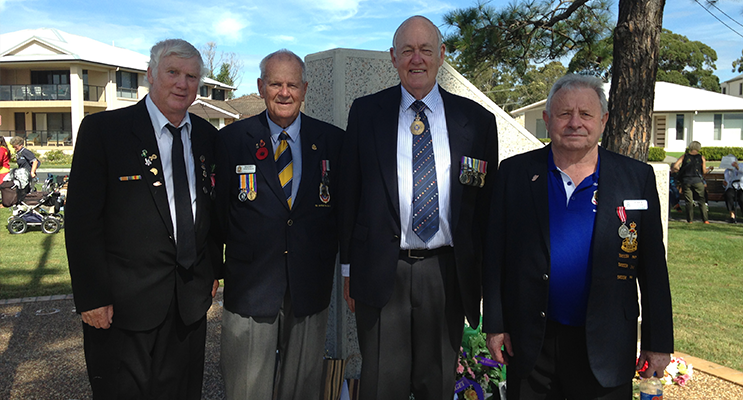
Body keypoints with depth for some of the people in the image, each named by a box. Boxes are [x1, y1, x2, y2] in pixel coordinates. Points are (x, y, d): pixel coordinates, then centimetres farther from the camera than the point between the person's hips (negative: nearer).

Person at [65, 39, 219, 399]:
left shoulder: (207, 136, 7)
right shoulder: (101, 130, -8)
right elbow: (82, 220, -10)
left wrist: (213, 269, 9)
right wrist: (92, 298, -13)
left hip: (191, 301, 5)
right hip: (124, 303, -4)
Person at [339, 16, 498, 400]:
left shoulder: (477, 120, 3)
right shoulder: (365, 112, 3)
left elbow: (488, 202, 5)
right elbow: (349, 192, 4)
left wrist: (485, 276, 4)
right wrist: (349, 267, 3)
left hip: (446, 273, 1)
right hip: (381, 272, 0)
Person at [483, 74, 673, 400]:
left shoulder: (637, 178, -1)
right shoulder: (515, 172, -2)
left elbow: (653, 268, 0)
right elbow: (495, 255, -1)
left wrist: (659, 342, 0)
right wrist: (494, 324, -2)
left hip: (605, 346, 0)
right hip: (529, 344, 0)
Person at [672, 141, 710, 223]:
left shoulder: (684, 156, 2)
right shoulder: (701, 157, 2)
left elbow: (675, 166, -5)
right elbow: (704, 171, 4)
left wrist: (679, 169, 14)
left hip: (686, 180, 1)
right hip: (697, 180, 0)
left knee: (689, 201, 5)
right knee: (702, 200, 8)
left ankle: (690, 220, 4)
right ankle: (705, 219, 6)